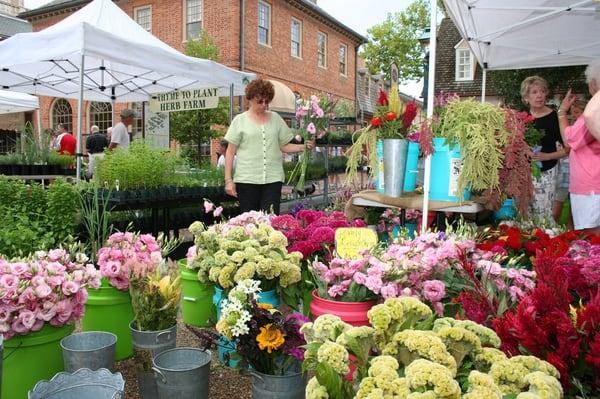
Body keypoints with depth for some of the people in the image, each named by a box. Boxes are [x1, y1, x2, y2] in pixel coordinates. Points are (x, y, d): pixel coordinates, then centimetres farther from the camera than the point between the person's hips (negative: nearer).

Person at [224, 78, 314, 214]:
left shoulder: (275, 118, 12)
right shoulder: (240, 120, 5)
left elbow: (284, 146, 13)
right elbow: (230, 152, 3)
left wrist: (303, 147, -6)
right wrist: (228, 180, -3)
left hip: (273, 179, 2)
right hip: (247, 179, -1)